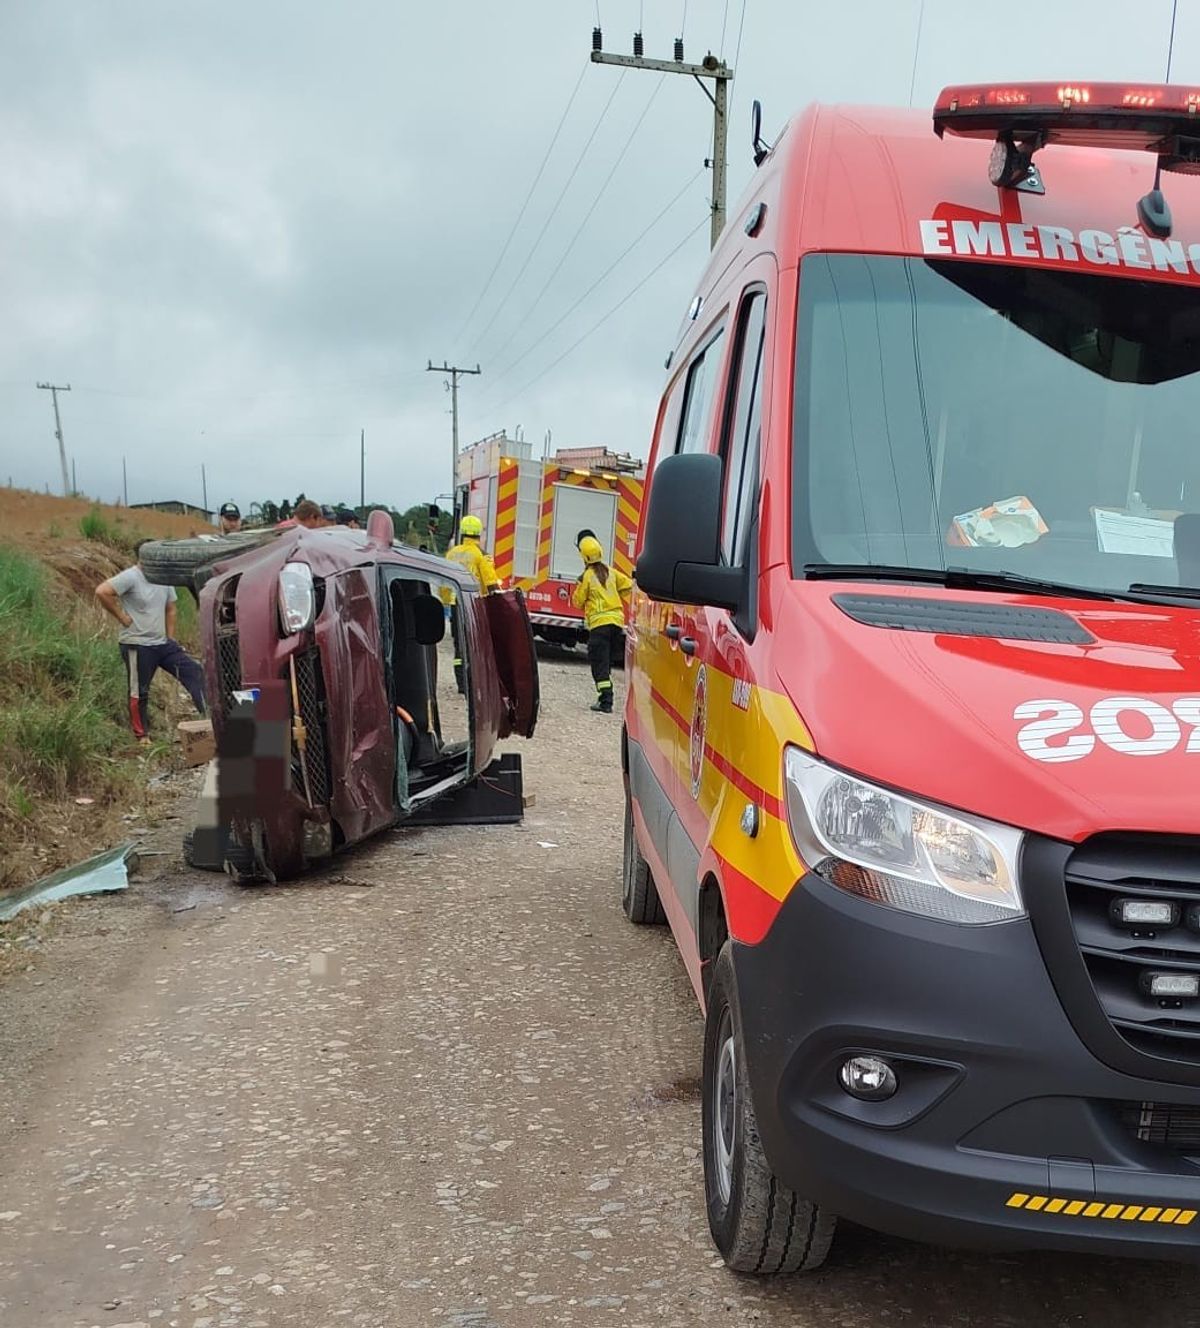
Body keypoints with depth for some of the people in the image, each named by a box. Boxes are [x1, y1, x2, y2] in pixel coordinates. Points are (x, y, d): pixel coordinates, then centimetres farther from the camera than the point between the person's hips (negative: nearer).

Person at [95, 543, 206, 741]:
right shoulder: (130, 578, -15)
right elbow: (102, 592, -27)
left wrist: (171, 638, 11)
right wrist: (122, 617, -19)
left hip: (163, 643, 7)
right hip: (137, 645, -7)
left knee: (194, 672, -4)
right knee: (139, 693, 2)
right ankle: (142, 736, 12)